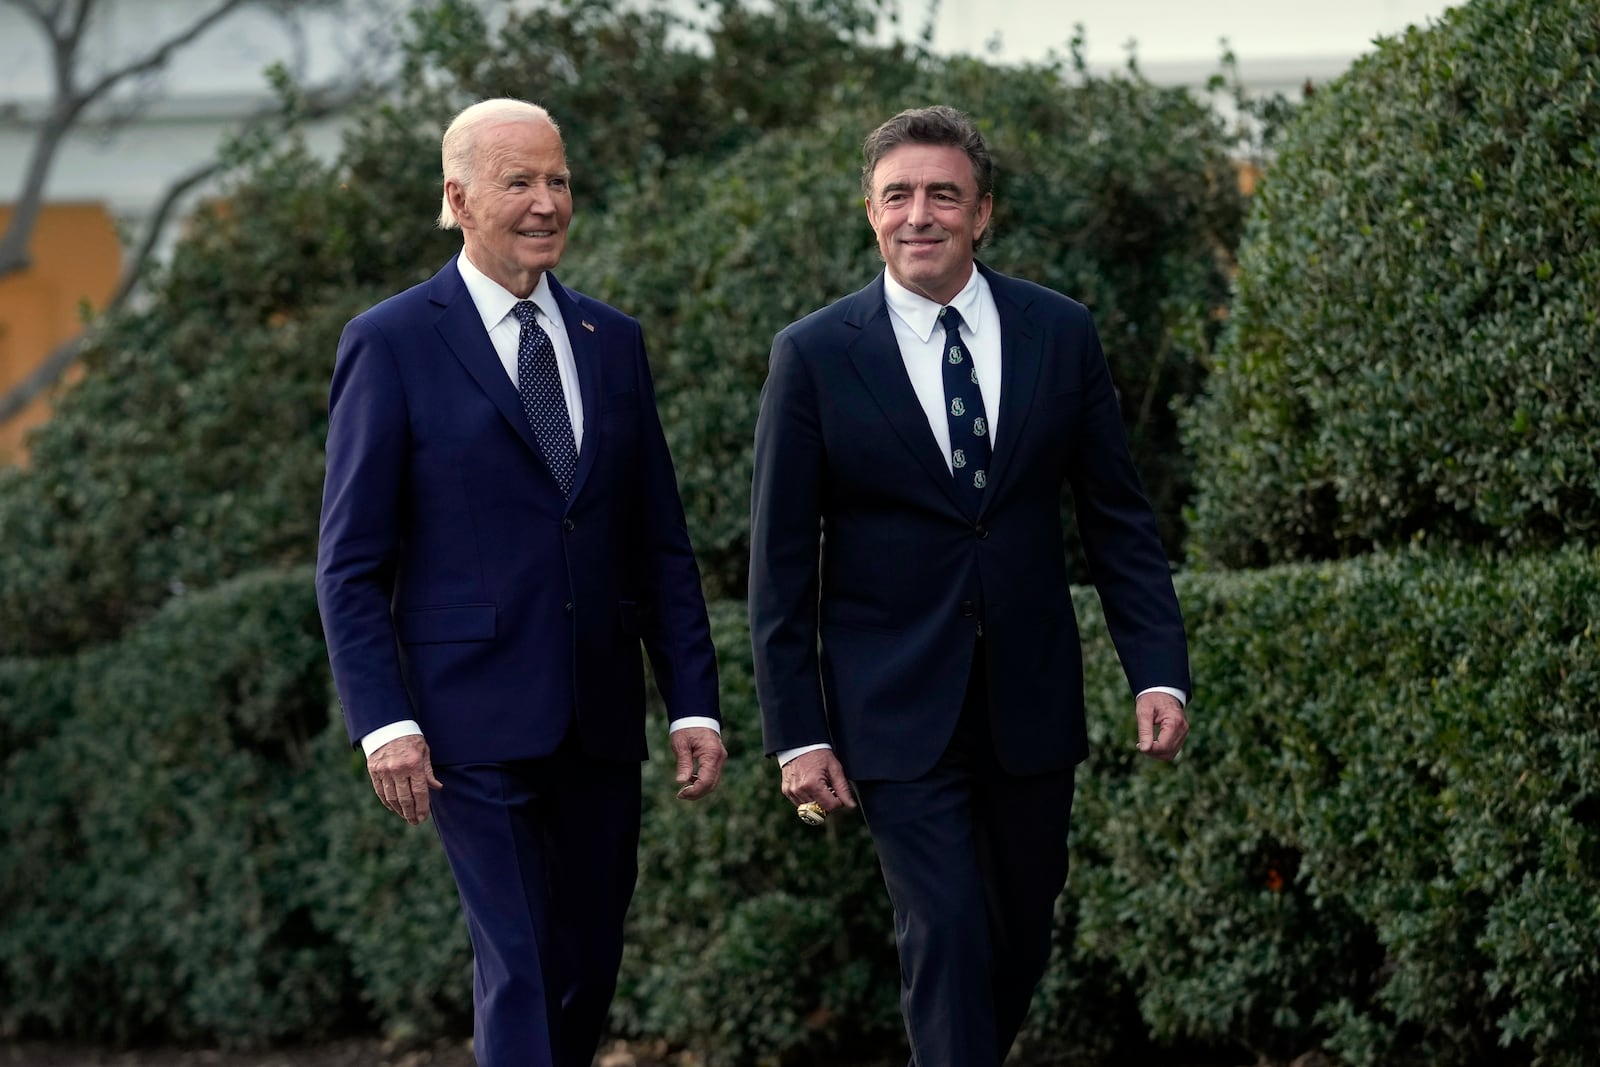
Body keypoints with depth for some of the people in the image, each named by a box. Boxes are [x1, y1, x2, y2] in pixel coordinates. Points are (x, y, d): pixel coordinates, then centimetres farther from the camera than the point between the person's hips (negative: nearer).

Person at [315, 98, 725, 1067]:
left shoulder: (614, 341, 12)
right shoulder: (391, 345, -3)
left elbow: (661, 543, 14)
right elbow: (351, 564, -5)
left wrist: (696, 702, 6)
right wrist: (383, 722, -14)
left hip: (600, 722, 5)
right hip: (477, 722, -5)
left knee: (591, 968, 9)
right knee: (521, 967, -9)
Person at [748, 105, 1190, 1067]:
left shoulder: (1061, 334, 1)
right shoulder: (815, 356, -5)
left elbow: (1118, 519, 6)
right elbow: (782, 564, -3)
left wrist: (1159, 671, -3)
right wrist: (796, 734, -6)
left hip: (1032, 701, 3)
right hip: (899, 714, -3)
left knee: (1023, 942, 12)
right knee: (948, 940, -11)